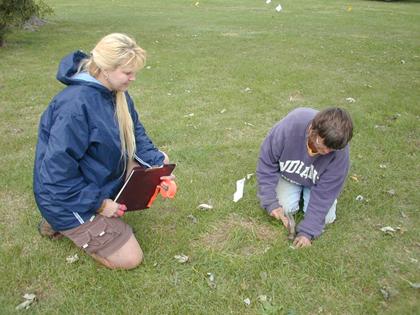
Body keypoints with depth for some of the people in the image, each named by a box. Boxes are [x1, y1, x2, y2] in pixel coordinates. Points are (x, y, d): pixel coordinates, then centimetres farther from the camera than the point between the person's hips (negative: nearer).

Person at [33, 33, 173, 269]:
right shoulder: (75, 105, -31)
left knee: (160, 160, 2)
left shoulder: (117, 93, -4)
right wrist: (98, 203, -21)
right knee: (130, 259, -6)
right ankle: (64, 224, 9)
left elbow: (136, 134, 3)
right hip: (71, 198, -8)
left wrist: (158, 164, -13)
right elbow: (58, 171, -29)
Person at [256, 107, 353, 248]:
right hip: (289, 175, 0)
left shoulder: (340, 153, -35)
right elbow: (266, 164, -24)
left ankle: (305, 192, 16)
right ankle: (298, 191, 15)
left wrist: (307, 231, -28)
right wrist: (270, 202, -24)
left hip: (318, 182, 0)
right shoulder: (289, 127, -39)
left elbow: (324, 194, -27)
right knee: (286, 208, -18)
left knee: (325, 218, -14)